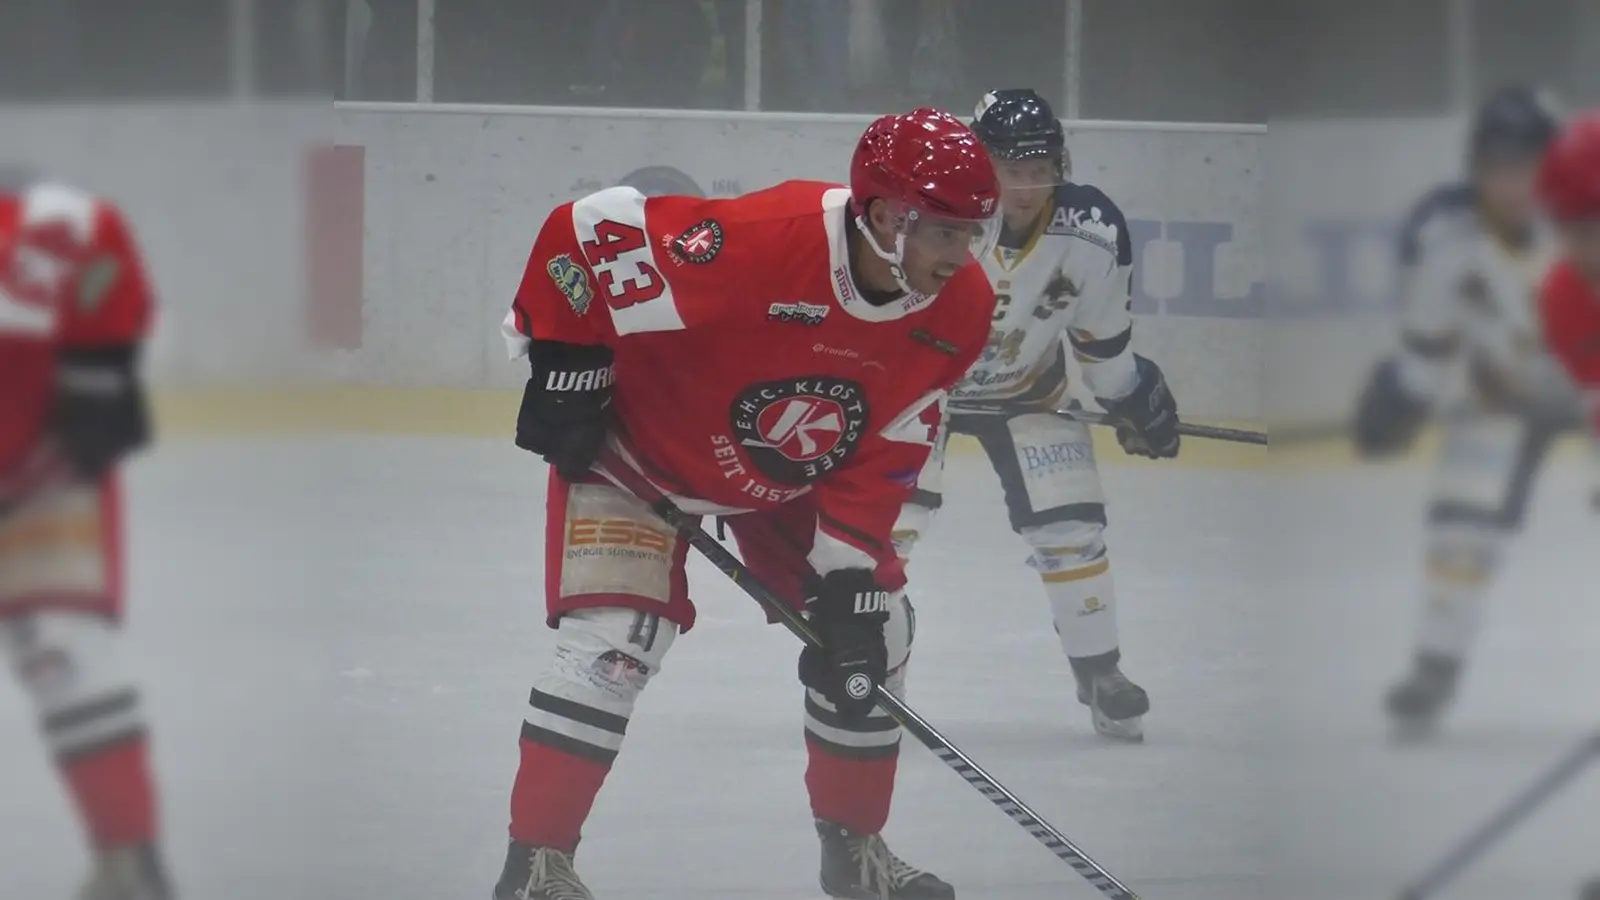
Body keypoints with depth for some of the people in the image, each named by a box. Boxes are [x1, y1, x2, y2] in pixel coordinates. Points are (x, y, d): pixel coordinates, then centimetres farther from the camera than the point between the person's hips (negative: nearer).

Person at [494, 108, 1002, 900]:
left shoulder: (959, 312, -19)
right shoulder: (758, 241, -40)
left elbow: (887, 453, -9)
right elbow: (588, 230, -32)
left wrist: (850, 568, -15)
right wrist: (565, 364, -24)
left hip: (789, 473, 6)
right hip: (642, 442, -6)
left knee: (868, 631, 5)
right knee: (618, 637, -20)